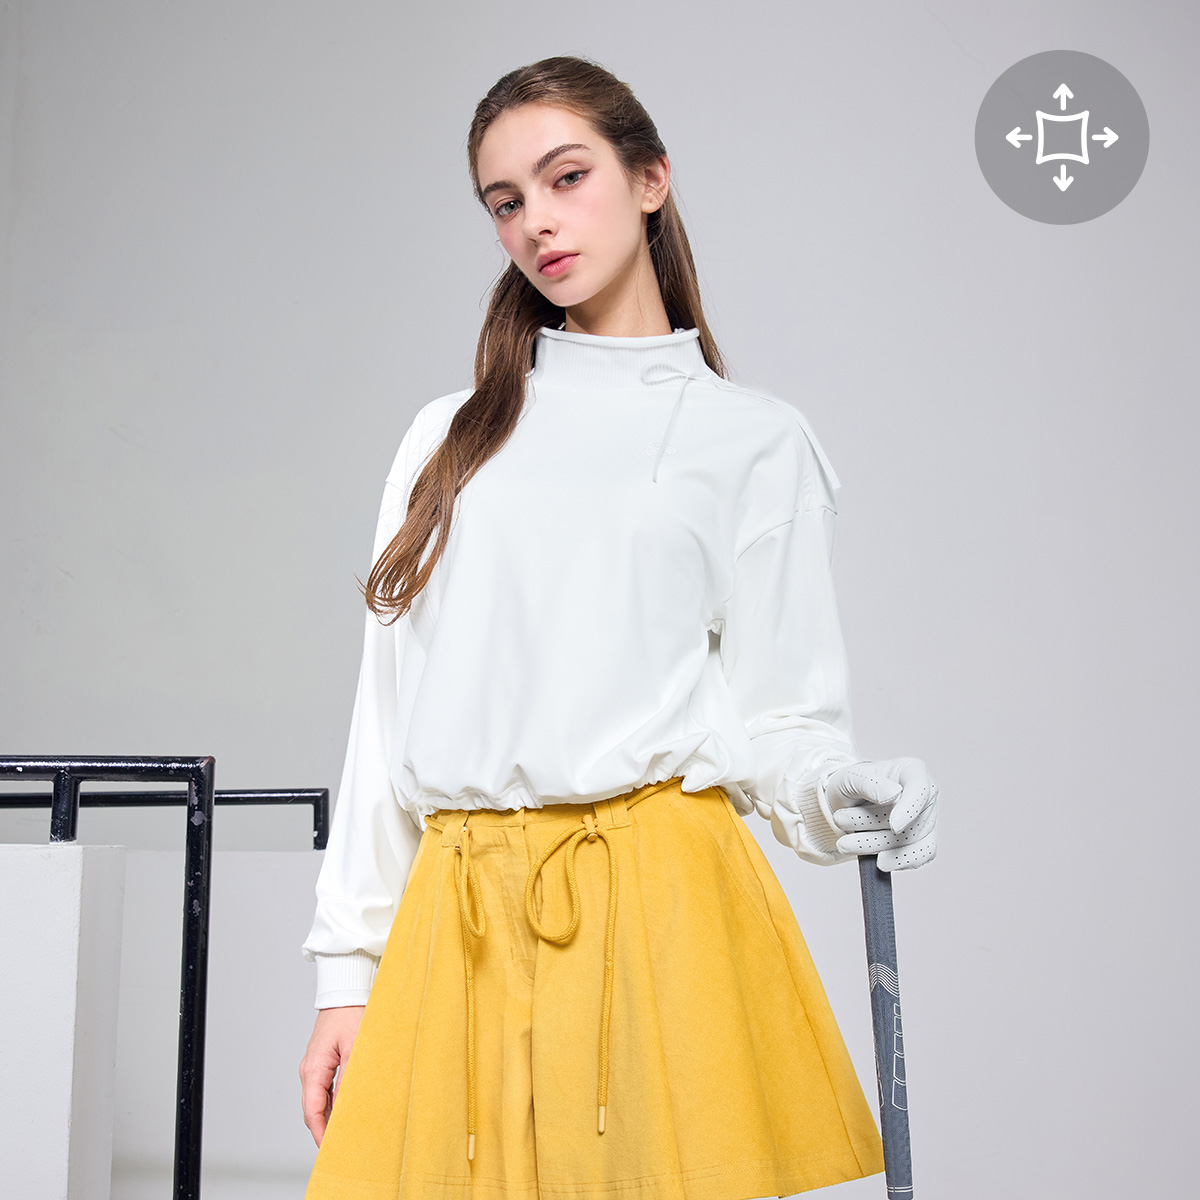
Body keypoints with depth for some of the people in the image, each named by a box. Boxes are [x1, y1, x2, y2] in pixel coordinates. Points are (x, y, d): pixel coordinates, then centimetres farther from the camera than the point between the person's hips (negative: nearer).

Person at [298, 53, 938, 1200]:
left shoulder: (755, 439, 8)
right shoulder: (451, 437, 16)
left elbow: (778, 716, 4)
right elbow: (390, 707, 13)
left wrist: (843, 799, -19)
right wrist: (348, 967, 8)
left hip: (655, 890, -2)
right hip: (458, 908, 3)